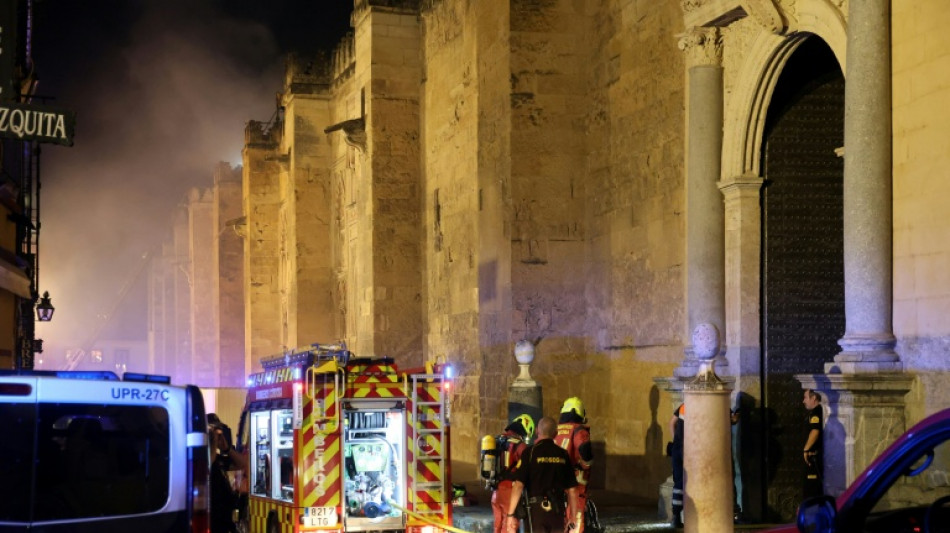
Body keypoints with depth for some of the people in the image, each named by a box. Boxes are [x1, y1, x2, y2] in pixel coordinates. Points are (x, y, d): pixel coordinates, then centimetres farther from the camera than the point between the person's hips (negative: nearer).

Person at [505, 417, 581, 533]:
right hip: (558, 510, 3)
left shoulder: (530, 452, -4)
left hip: (536, 509, -3)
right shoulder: (563, 454, 7)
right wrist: (574, 518, 15)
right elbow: (572, 490, 7)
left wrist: (510, 514, -9)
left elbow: (519, 485, -12)